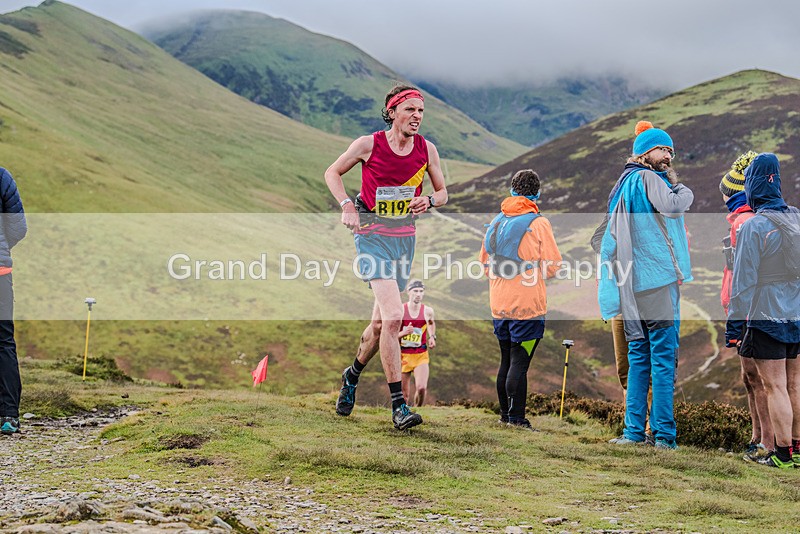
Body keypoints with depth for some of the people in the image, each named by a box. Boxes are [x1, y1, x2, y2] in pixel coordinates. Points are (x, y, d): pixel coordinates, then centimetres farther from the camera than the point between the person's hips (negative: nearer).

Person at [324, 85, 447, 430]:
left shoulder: (427, 150, 2)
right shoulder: (369, 145, -9)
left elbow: (442, 192, 13)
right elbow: (332, 173, 5)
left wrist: (429, 201, -10)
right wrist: (347, 206, -10)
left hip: (404, 237, 5)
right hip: (372, 236, -5)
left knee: (381, 323, 12)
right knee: (393, 316, -21)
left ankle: (352, 375, 42)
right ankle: (398, 405, -18)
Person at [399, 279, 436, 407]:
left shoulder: (427, 311, -2)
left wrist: (432, 337, 8)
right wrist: (403, 333, -23)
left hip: (421, 355, 1)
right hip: (403, 355, -1)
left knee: (421, 388, -20)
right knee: (404, 395, 4)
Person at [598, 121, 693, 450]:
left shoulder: (625, 184, 20)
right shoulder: (648, 178, -8)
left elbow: (611, 237, 22)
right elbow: (672, 206, -23)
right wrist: (682, 188, -4)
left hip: (633, 284, 9)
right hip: (659, 278, -9)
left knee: (639, 357, 11)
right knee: (663, 357, -6)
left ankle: (634, 429, 11)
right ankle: (663, 434, -6)